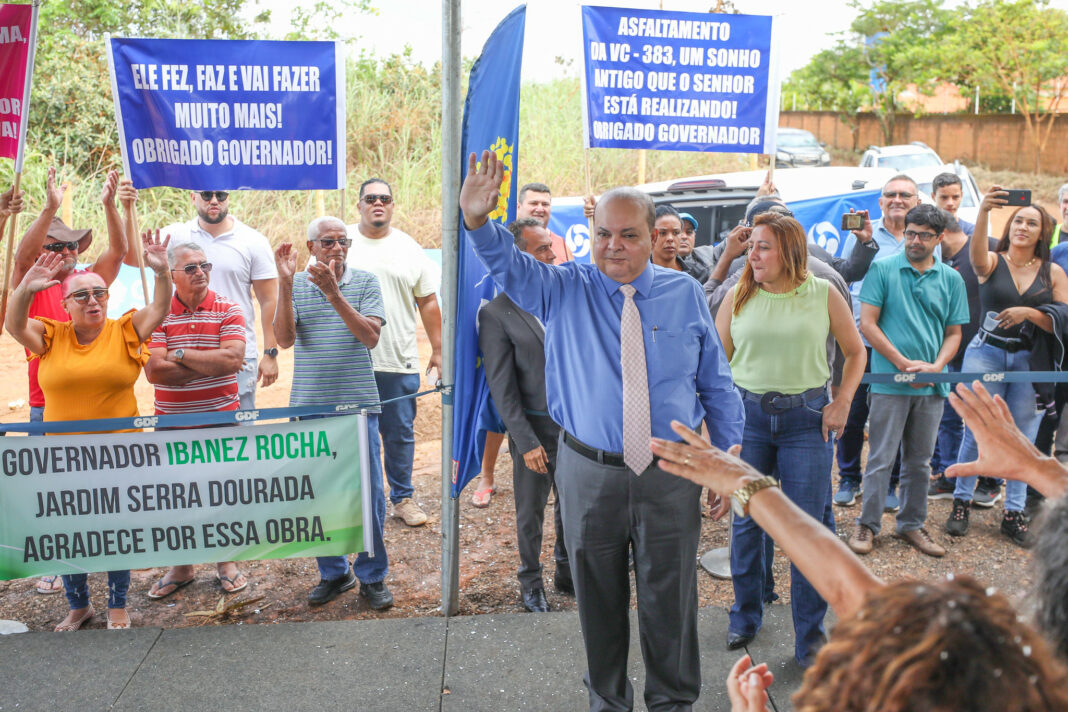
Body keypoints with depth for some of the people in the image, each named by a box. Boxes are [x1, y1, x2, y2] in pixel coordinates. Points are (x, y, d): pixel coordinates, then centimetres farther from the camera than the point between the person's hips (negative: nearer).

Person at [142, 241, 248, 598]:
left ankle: (226, 562, 25)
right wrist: (211, 364, -13)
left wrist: (181, 355, -14)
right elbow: (155, 370, -13)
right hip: (172, 421, 1)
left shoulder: (228, 310, -3)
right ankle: (181, 567, 27)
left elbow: (232, 358, -18)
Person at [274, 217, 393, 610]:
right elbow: (285, 338, -8)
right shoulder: (296, 286, 5)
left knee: (368, 493, 2)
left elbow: (370, 337, -12)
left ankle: (372, 575, 18)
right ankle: (333, 573, 26)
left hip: (358, 403, -1)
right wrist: (286, 285, -17)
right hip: (309, 405, 2)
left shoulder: (365, 282, 1)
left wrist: (333, 292, -19)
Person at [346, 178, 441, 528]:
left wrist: (438, 350, 8)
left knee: (400, 433, 7)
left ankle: (403, 499, 20)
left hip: (399, 362, 1)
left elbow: (428, 302, 11)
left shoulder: (409, 247, 9)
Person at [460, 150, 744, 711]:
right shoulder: (565, 290, 0)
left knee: (670, 598, 11)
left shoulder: (685, 293, 2)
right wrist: (477, 220, -38)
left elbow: (716, 384, 7)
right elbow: (508, 264, -18)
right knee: (598, 597, 14)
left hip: (671, 474, 0)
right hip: (589, 472, 0)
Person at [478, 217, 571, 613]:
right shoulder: (497, 313, -12)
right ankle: (531, 582, 34)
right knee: (531, 513, 13)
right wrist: (526, 442, -14)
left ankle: (567, 572, 40)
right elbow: (502, 388, -12)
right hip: (535, 429, -4)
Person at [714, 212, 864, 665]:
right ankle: (745, 617, 31)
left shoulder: (824, 295, 0)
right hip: (747, 415, 1)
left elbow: (856, 352, 10)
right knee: (746, 520, 10)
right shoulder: (738, 296, 3)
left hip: (807, 417, -1)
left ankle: (810, 635, 16)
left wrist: (842, 402, -1)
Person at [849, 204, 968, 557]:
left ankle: (912, 524, 25)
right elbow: (867, 324, -6)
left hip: (931, 385, 4)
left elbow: (954, 333, 11)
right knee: (881, 458, 1)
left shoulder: (951, 279, 8)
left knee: (920, 461, 12)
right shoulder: (883, 269, -2)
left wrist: (936, 366, -8)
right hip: (889, 381, -3)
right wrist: (905, 364, -11)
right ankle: (868, 524, 13)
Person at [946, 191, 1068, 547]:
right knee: (976, 433, 0)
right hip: (986, 354, -2)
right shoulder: (992, 262, 1)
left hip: (1031, 361, 2)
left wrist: (1029, 312, -16)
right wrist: (983, 211, -41)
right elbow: (976, 253, -25)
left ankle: (1014, 513, 16)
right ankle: (962, 502, 15)